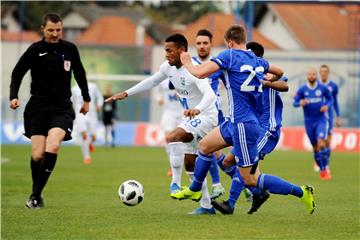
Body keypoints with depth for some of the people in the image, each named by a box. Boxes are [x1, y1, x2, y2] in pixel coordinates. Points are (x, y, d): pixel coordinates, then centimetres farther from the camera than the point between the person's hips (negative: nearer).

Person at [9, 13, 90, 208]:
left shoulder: (70, 49, 4)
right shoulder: (35, 50, -4)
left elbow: (79, 74, 19)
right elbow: (17, 74, 0)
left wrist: (86, 99, 26)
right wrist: (14, 97, -15)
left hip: (62, 106, 1)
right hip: (38, 106, -1)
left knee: (52, 146, -23)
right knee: (37, 155, -7)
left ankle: (36, 194, -15)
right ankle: (36, 195, 17)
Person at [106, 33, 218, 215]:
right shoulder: (168, 67, 1)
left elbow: (210, 95, -39)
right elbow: (152, 82, 20)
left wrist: (197, 109, -58)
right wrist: (126, 93, 17)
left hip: (206, 117, -10)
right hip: (192, 118, 10)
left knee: (172, 138, -29)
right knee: (190, 163, 12)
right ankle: (206, 206, 19)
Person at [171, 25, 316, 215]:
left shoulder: (229, 55, -12)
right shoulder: (258, 61, 10)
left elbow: (200, 73, -19)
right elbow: (279, 72, 29)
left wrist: (187, 63, 2)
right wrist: (268, 81, 50)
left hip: (243, 125, -9)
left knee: (251, 180, -7)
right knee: (205, 146, 23)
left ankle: (301, 192, -8)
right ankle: (194, 190, 39)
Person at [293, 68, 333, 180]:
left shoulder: (323, 88, -3)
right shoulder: (302, 89, -2)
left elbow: (330, 99, 10)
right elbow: (295, 102, 0)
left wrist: (327, 106, -11)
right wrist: (300, 103, -23)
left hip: (321, 119, -2)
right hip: (309, 121, 2)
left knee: (321, 143, -20)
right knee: (315, 147, 7)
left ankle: (325, 168, -13)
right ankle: (322, 170, 20)